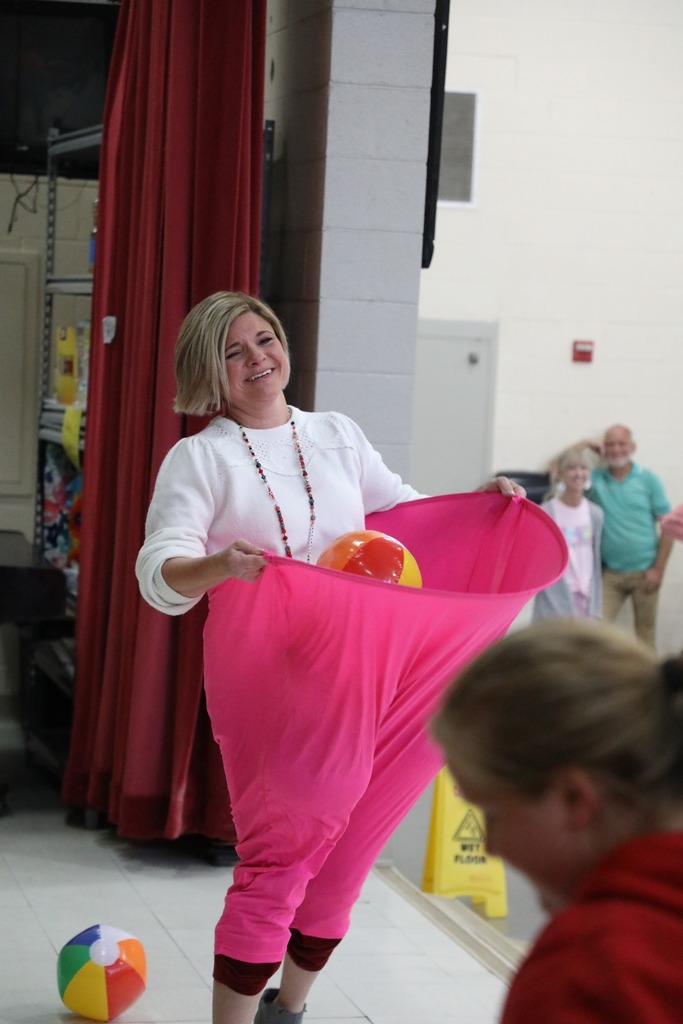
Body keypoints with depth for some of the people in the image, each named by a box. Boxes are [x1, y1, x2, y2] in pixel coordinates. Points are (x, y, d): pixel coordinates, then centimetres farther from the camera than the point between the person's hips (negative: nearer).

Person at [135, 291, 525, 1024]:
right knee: (277, 856, -6)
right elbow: (158, 573, -11)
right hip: (263, 674, -5)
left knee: (341, 854, 12)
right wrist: (216, 566, -31)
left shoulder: (337, 435, 14)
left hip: (355, 667, 5)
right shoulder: (198, 457, 0)